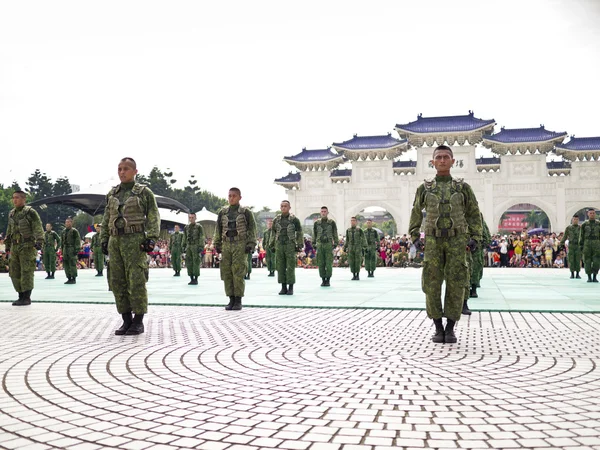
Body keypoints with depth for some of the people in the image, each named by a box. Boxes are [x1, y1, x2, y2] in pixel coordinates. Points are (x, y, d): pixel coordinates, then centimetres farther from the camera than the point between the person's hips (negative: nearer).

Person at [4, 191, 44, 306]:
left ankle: (27, 298, -4)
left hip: (28, 246, -7)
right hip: (15, 247, 7)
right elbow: (9, 231, 24)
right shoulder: (11, 213, 15)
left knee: (26, 272, -8)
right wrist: (7, 245, 24)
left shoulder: (31, 212, -6)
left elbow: (38, 228, -13)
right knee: (14, 273, 7)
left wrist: (39, 242, -25)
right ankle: (21, 296, 16)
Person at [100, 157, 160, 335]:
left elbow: (154, 218, -3)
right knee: (117, 282, 4)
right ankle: (127, 321, 13)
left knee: (136, 281, -7)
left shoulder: (144, 192, 1)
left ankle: (139, 322, 3)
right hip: (116, 241, 5)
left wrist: (151, 239, -14)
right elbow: (106, 220, 18)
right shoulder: (112, 194, 15)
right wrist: (104, 240, 10)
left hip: (135, 241, -5)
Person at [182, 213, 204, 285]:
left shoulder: (199, 227, -1)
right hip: (188, 247, 5)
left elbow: (201, 238, -6)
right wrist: (184, 247, 11)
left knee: (196, 263, -6)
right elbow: (184, 238, 18)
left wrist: (201, 247, -14)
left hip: (196, 247, -5)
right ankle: (191, 279, 8)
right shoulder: (186, 227, 14)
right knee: (189, 263, 2)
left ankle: (196, 279, -1)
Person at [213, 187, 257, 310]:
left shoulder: (246, 212, 2)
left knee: (238, 273, -8)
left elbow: (252, 229, 1)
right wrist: (217, 245, 10)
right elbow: (218, 230, 16)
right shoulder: (222, 212, 12)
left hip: (240, 245, -4)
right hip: (226, 245, 4)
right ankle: (231, 299, 11)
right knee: (226, 273, 2)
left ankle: (238, 301, 0)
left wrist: (250, 244, -7)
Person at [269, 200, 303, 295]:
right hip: (279, 246, 3)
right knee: (281, 267, 4)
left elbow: (299, 233, 1)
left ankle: (291, 288, 4)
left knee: (290, 267, -2)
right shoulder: (276, 219, 8)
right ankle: (283, 287, 11)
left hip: (291, 246, -3)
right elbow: (273, 233, 15)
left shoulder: (294, 219, -1)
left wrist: (300, 246, -4)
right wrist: (271, 245, 10)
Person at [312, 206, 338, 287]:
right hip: (319, 245, 2)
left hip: (329, 245, -2)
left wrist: (335, 243, 0)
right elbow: (314, 234, 13)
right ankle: (323, 280, 9)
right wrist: (314, 244, 8)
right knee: (320, 264, 2)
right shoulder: (316, 223, 8)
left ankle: (328, 280, 3)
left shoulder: (332, 222, 3)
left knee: (329, 264, -4)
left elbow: (335, 234, 6)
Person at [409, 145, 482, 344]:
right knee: (432, 285, -4)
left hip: (456, 241, 0)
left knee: (455, 285, -3)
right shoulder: (424, 188, 7)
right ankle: (438, 328, 8)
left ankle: (450, 329, 7)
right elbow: (416, 213, 18)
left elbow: (474, 214, 11)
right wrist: (414, 237, 8)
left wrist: (475, 238, 1)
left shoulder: (463, 187, 6)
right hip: (433, 242, 1)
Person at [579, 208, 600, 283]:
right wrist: (580, 245, -2)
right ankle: (589, 277, 8)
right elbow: (581, 235, 5)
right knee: (587, 261, -1)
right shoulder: (584, 224, 6)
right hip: (587, 244, 0)